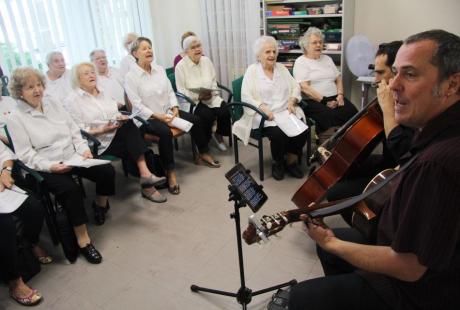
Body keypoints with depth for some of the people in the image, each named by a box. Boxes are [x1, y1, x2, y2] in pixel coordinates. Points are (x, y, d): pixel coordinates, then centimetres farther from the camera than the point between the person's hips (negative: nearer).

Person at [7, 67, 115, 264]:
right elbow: (26, 155, -8)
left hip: (73, 157, 5)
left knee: (107, 171, -15)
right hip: (47, 167, -5)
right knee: (70, 189, -32)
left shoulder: (52, 103, 10)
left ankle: (100, 205, 16)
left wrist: (83, 149, -5)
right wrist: (50, 166, -22)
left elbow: (74, 131, 11)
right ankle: (83, 239, -17)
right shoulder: (16, 118, -5)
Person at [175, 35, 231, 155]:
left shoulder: (207, 61, 6)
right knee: (207, 115, -31)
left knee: (224, 111, -22)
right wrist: (198, 96, -21)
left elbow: (214, 81, 8)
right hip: (192, 100, -4)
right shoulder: (180, 66, -8)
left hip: (210, 97, 5)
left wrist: (211, 92, -12)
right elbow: (181, 91, -10)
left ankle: (219, 135, 9)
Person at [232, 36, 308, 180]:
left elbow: (295, 87, 14)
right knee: (278, 134, -31)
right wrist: (263, 108, -22)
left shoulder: (282, 68, 15)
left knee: (302, 130, -22)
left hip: (286, 112, 5)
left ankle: (291, 160, 4)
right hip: (264, 115, -4)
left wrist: (292, 101, -7)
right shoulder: (252, 70, 1)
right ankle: (278, 163, 0)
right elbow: (246, 97, -9)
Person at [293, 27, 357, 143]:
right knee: (329, 117, -36)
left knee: (352, 113, -23)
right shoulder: (301, 62, 0)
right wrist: (324, 101, -17)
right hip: (313, 101, -6)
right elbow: (304, 87, -12)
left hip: (334, 98, 6)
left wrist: (340, 95, -1)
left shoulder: (327, 59, 22)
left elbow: (338, 79, 20)